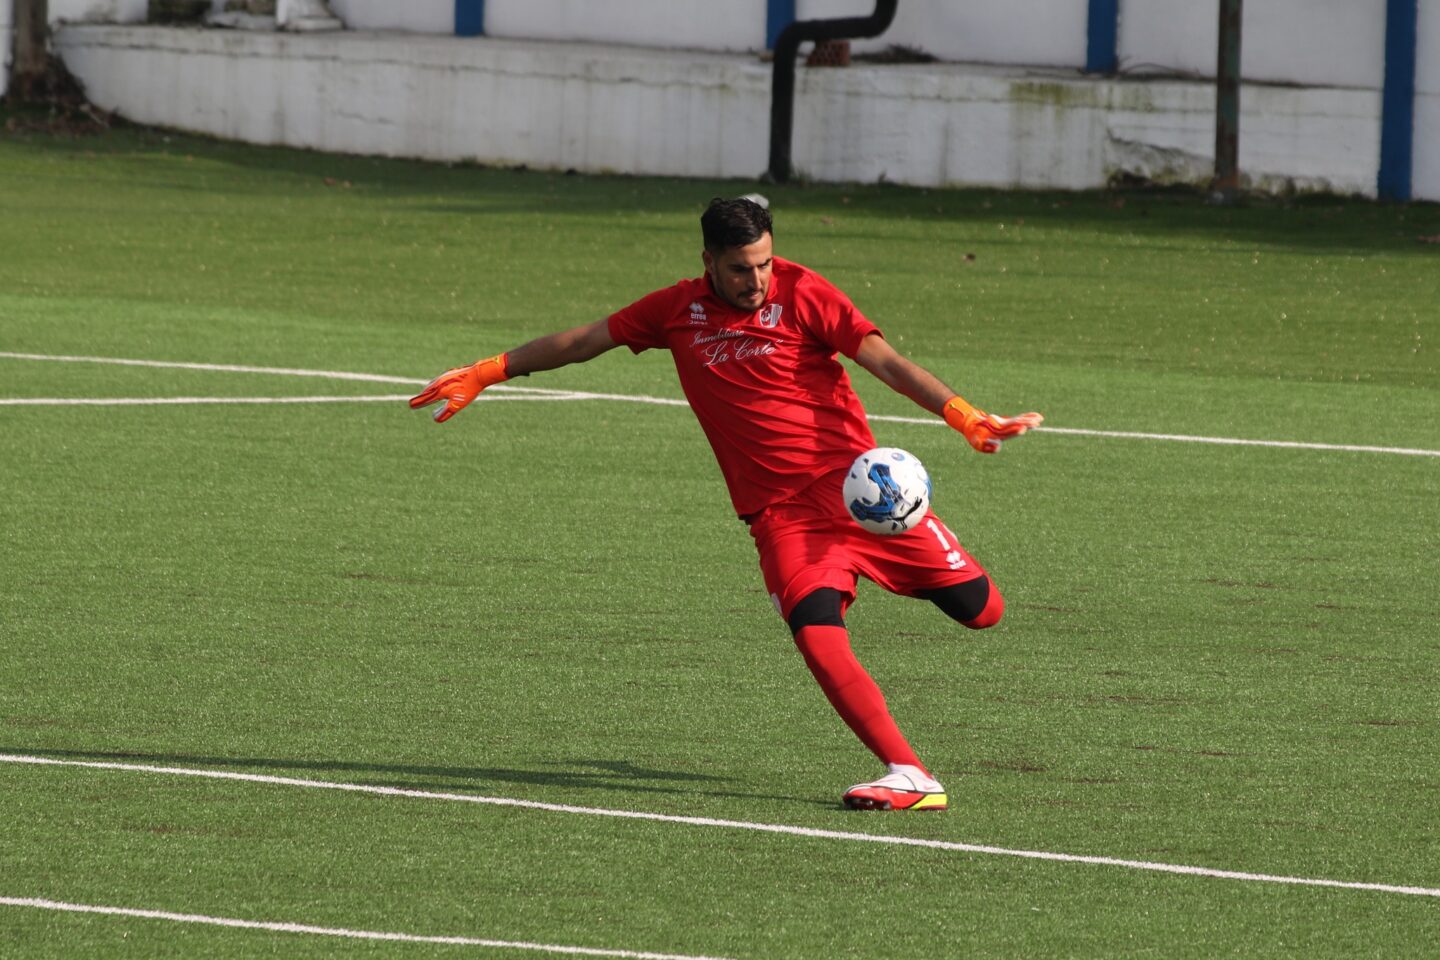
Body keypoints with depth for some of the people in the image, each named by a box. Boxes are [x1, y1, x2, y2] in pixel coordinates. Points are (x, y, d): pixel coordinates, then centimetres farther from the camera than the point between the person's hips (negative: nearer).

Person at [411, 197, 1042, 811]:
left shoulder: (802, 293, -4)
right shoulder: (678, 310, 7)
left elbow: (886, 361, -12)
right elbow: (582, 341, 19)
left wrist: (965, 417, -25)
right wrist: (485, 373, 23)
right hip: (779, 512, 2)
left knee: (978, 609, -3)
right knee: (818, 640, -22)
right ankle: (908, 775, -17)